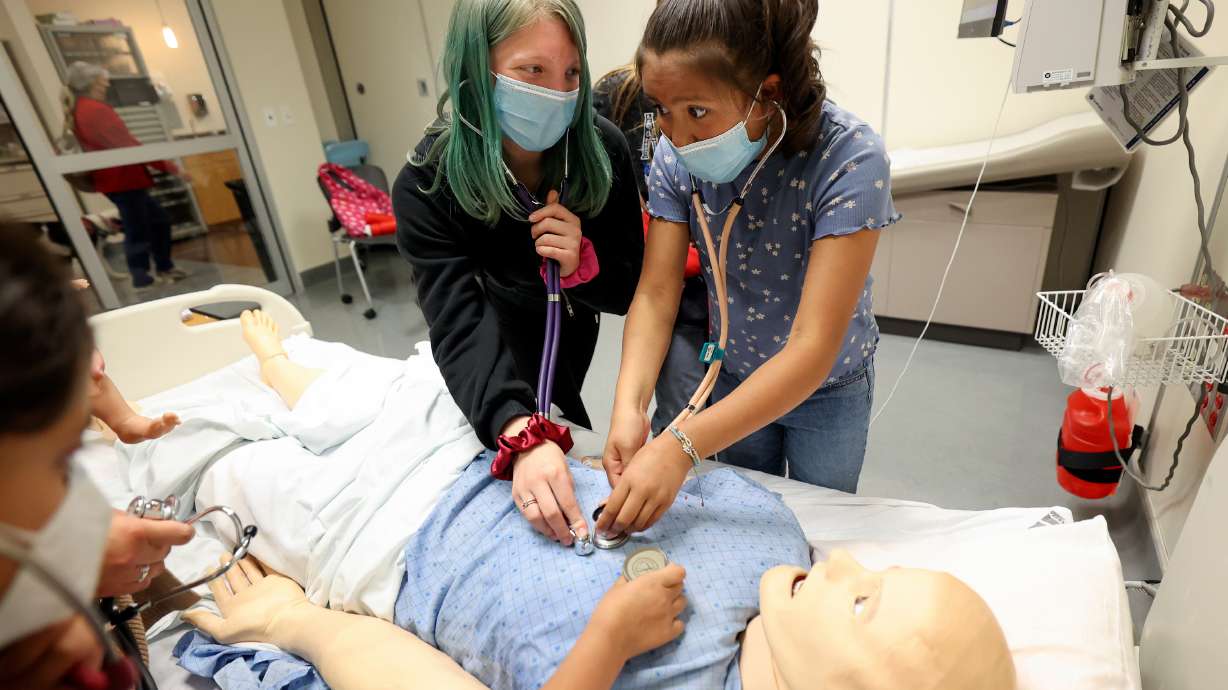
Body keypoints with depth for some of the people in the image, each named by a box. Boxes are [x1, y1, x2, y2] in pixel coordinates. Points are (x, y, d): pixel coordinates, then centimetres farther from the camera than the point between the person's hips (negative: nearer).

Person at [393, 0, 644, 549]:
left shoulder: (602, 150, -24)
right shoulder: (426, 186, -30)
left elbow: (633, 288, -17)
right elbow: (460, 326, -41)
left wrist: (583, 264, -39)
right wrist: (522, 437, -56)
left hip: (571, 331, 2)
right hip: (501, 345, -2)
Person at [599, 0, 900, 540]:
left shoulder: (850, 159, -32)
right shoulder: (676, 155, -19)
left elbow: (813, 347, -36)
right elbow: (656, 293, -18)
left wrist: (681, 447, -44)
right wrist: (629, 405, -35)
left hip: (827, 387, -2)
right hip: (734, 377, 3)